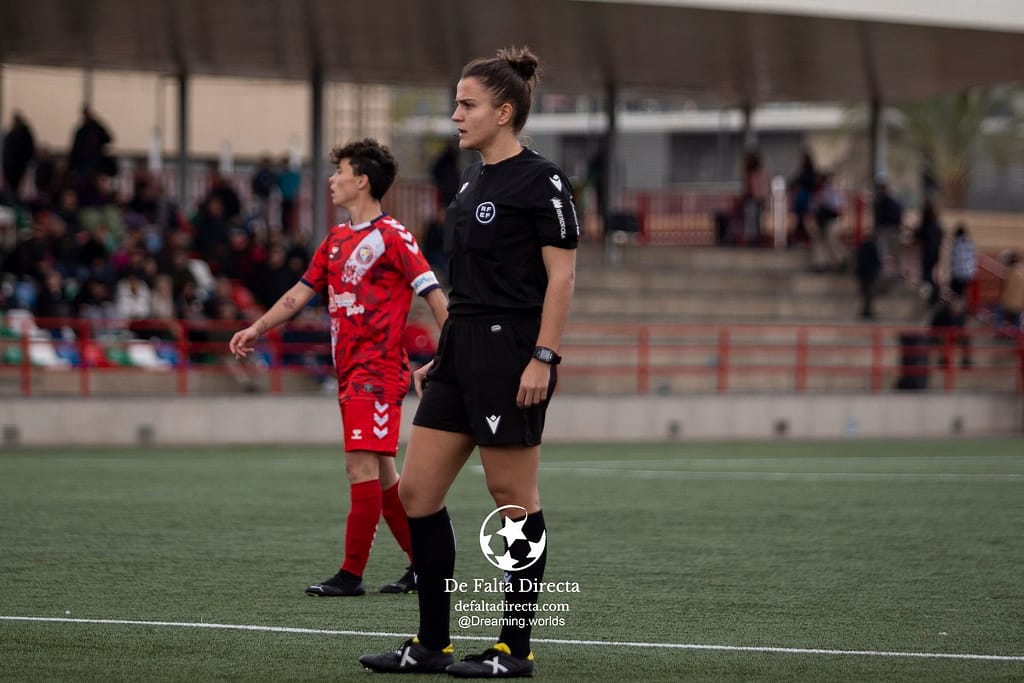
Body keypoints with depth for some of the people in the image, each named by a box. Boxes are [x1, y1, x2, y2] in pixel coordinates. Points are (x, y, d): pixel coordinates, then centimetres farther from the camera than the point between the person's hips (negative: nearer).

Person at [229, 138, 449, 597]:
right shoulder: (336, 239, 16)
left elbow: (433, 293, -12)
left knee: (362, 466, -12)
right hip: (351, 371, 9)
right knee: (380, 472, 10)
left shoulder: (391, 236, -9)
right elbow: (301, 292, 20)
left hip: (378, 371, -9)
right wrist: (257, 328, 14)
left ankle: (351, 575, -11)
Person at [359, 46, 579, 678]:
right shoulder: (474, 182, 16)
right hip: (461, 348, 9)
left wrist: (543, 359, -20)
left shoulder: (541, 181, -10)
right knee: (417, 491, 5)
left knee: (514, 500, -2)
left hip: (510, 353, -9)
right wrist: (440, 357, 21)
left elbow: (561, 277, -13)